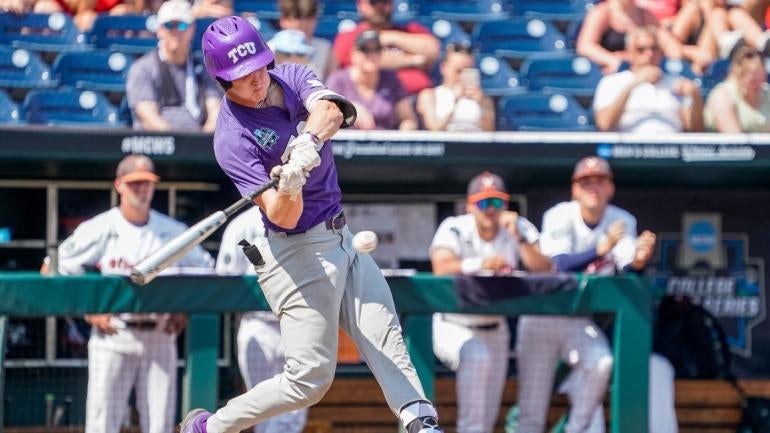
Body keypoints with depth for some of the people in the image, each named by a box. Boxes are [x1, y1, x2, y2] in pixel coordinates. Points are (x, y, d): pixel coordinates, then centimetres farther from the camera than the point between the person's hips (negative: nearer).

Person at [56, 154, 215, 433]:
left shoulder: (173, 232, 7)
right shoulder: (100, 229, -1)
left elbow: (205, 270, 14)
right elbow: (64, 270, 4)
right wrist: (90, 312, -4)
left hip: (160, 335, 3)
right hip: (113, 335, -3)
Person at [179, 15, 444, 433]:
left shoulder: (292, 77, -1)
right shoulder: (233, 138, -19)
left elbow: (330, 110, -23)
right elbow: (282, 217, -25)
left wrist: (309, 141, -44)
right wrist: (288, 189, -47)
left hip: (341, 237, 7)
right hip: (298, 252, -7)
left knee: (387, 340, 1)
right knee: (309, 377, -5)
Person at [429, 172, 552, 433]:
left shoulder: (519, 229, -7)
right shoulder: (454, 229, -15)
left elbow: (544, 270, -19)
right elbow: (441, 269, -34)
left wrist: (518, 238, -31)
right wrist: (481, 263, -49)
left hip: (494, 330, 4)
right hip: (454, 327, -4)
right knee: (478, 356, -36)